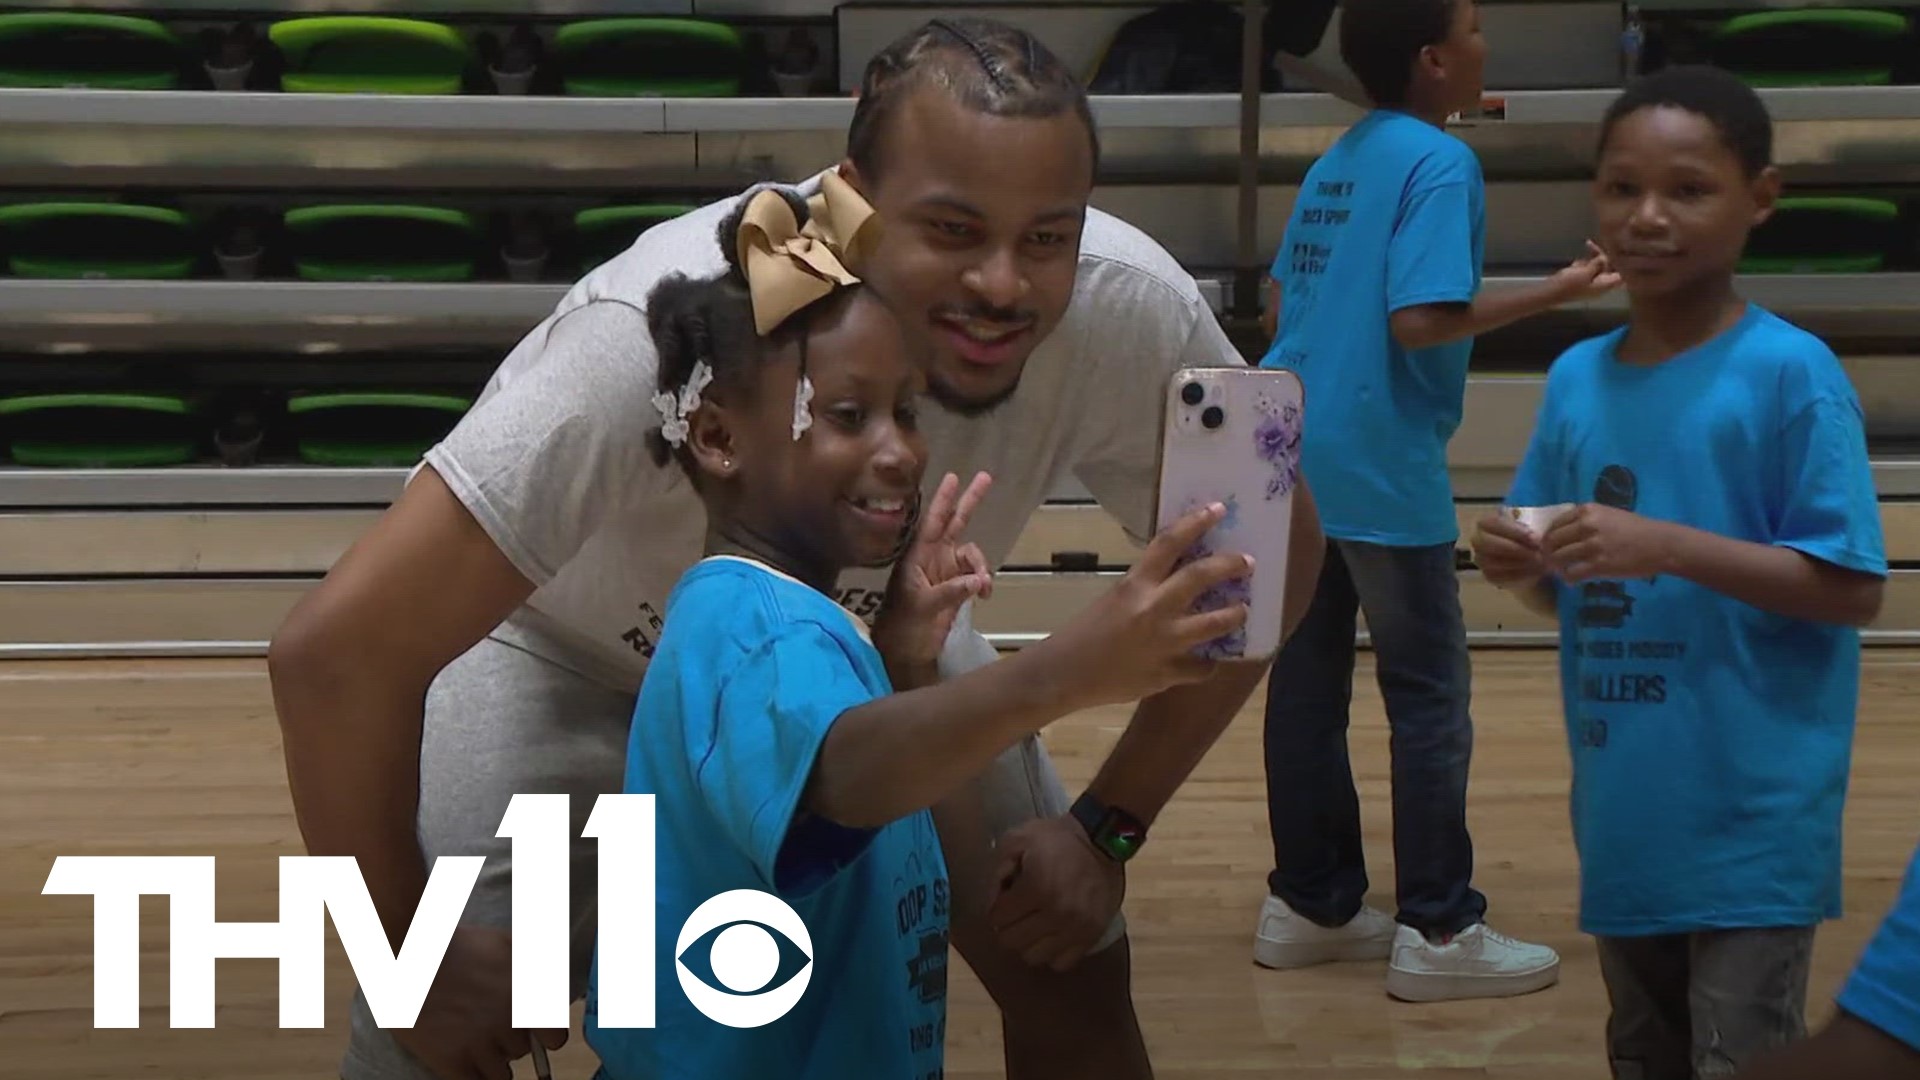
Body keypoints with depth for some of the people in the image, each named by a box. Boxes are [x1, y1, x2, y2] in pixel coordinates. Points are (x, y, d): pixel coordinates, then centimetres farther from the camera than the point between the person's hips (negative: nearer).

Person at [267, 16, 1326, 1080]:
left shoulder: (1129, 313, -30)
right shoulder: (666, 331, -42)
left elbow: (1266, 551, -11)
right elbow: (338, 650, -39)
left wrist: (1107, 829, -14)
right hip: (571, 647, -3)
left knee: (1072, 970, 0)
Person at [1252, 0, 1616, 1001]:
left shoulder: (1337, 158, 14)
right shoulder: (1439, 162, -12)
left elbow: (1281, 307, 17)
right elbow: (1419, 319, -22)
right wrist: (1553, 292, -14)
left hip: (1296, 455, 8)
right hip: (1380, 472, -8)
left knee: (1307, 682, 11)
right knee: (1430, 697, 1)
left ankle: (1308, 902, 18)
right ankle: (1437, 930, 6)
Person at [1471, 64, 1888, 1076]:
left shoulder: (1792, 374, -12)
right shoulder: (1576, 378, 6)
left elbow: (1853, 589, -14)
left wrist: (1667, 548, -23)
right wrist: (1519, 566, -10)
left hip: (1751, 821, -6)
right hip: (1624, 813, 6)